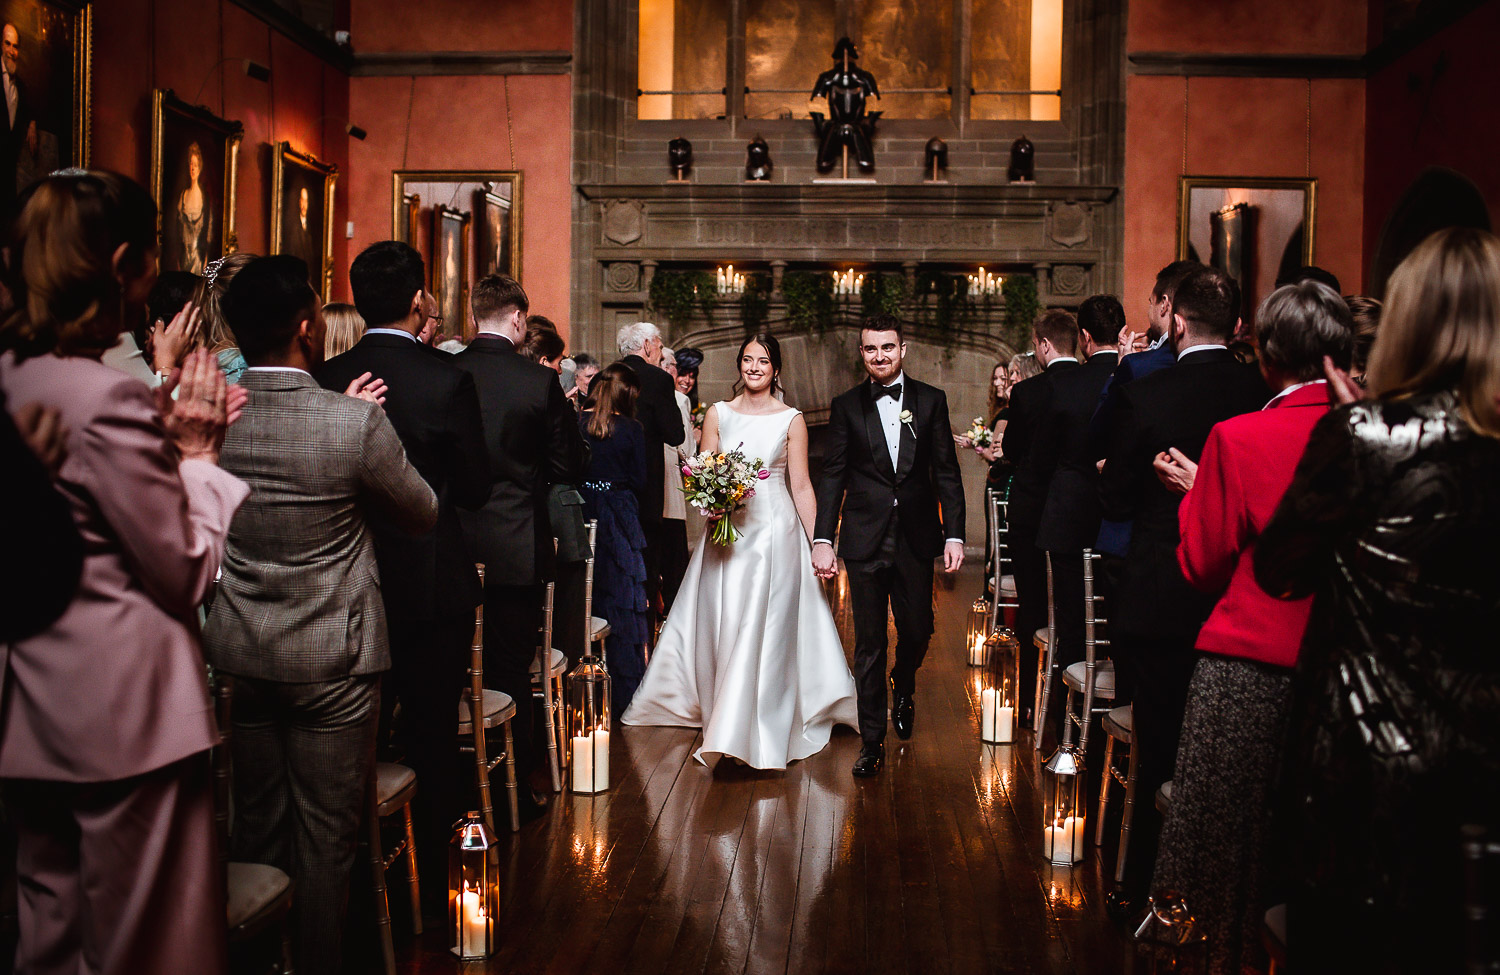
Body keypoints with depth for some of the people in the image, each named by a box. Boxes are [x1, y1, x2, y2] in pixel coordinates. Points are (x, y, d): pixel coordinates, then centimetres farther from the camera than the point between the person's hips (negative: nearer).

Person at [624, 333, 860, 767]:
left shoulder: (791, 419, 2)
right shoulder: (718, 415, 7)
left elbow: (801, 487, 1)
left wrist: (818, 545, -3)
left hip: (776, 531, -2)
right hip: (728, 531, 2)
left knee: (764, 626, -6)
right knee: (723, 623, 4)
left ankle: (748, 729, -3)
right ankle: (720, 711, 22)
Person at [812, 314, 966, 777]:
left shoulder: (931, 400, 5)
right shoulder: (846, 406, 4)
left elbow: (947, 472, 4)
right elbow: (832, 476, 2)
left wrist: (954, 534, -4)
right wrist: (822, 540, -6)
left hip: (916, 538, 1)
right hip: (865, 540, -1)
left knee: (917, 630, 7)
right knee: (869, 643, 2)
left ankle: (903, 688, 41)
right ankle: (872, 740, 11)